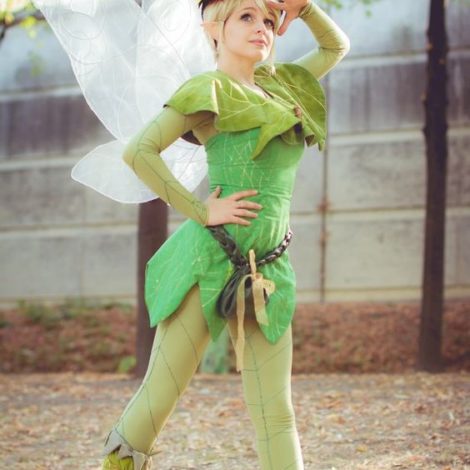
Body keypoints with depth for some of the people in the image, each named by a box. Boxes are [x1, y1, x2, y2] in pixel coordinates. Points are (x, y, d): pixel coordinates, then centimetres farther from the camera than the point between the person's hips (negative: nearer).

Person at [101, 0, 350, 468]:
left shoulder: (280, 83, 17)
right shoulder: (208, 90, -3)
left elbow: (336, 46, 33)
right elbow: (138, 151, -13)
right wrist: (200, 211, -12)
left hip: (267, 270, 6)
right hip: (209, 259, -6)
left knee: (276, 412, 3)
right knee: (160, 393, -1)